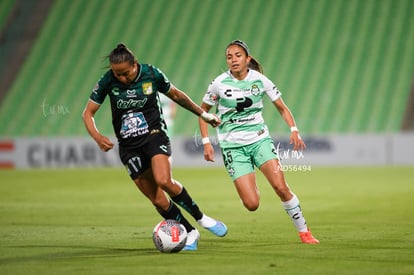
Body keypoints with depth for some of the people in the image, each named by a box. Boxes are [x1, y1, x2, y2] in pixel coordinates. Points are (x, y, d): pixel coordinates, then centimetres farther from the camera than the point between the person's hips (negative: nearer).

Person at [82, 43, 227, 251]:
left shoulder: (152, 74, -8)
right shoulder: (107, 82, -7)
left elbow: (175, 95, 11)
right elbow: (88, 113, 1)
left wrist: (203, 114, 18)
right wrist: (97, 137, -18)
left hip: (154, 135, -2)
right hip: (129, 146, 2)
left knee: (164, 181, -27)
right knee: (157, 200, -5)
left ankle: (201, 218, -8)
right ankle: (190, 234, 11)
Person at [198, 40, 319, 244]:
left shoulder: (260, 80, -3)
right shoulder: (219, 83, -6)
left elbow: (282, 108, 8)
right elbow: (203, 111, 8)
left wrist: (294, 129, -8)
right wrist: (206, 142, 0)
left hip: (259, 139, 1)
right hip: (233, 146, -1)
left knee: (281, 187, -18)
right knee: (252, 204, -13)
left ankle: (304, 231, -1)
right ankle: (252, 188, 26)